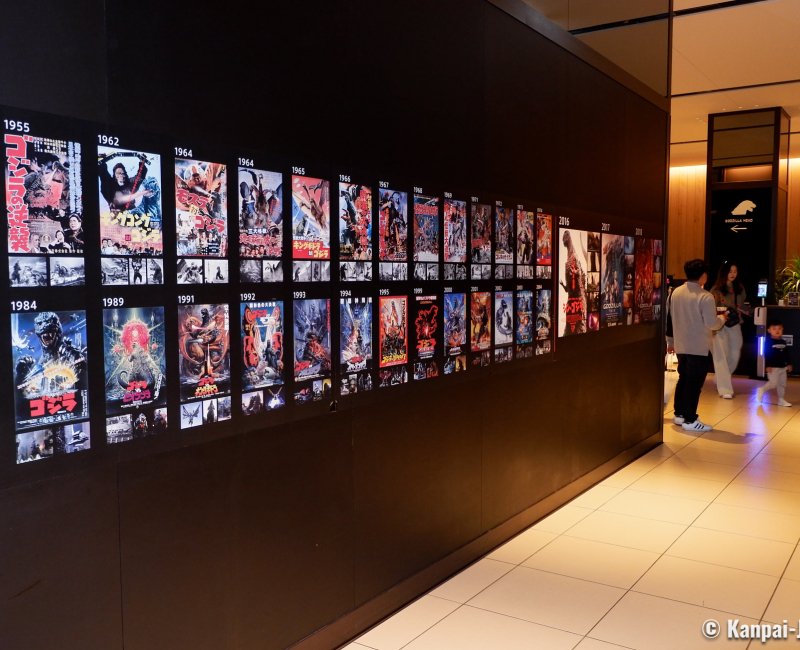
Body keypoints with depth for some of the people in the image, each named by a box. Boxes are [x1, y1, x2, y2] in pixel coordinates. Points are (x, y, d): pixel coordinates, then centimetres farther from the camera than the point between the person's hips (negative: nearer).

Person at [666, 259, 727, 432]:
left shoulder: (675, 292, 4)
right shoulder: (705, 297, -17)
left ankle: (679, 414, 25)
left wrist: (670, 341, 21)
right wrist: (722, 318, 5)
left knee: (683, 379, 18)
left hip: (681, 345, 7)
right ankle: (690, 420, 3)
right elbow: (712, 324, -18)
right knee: (694, 383, -1)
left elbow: (669, 318, 10)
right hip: (698, 347, -7)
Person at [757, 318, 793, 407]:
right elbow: (766, 355, -15)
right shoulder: (769, 342, -11)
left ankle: (781, 400, 18)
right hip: (773, 367, -7)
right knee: (773, 383, -11)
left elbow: (786, 354, 17)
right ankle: (761, 390, 12)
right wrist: (768, 366, -20)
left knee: (782, 384, 9)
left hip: (783, 367, 7)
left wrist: (789, 364, 14)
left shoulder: (783, 342, 10)